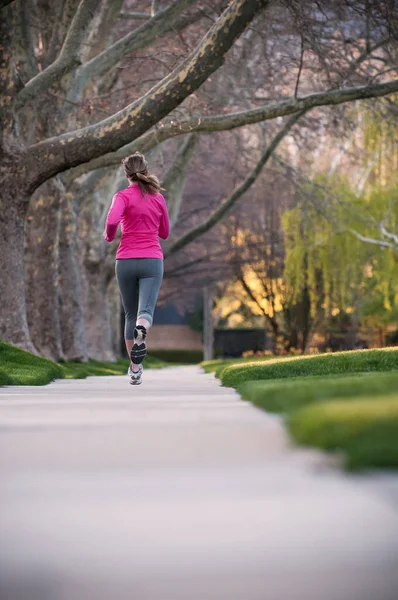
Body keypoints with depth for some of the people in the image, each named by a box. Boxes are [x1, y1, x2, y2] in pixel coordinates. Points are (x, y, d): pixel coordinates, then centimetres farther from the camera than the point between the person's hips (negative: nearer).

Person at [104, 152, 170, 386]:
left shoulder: (123, 196, -2)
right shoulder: (158, 198, 8)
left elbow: (112, 220, -22)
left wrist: (109, 236, -2)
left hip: (126, 260, 0)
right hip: (152, 260, 0)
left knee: (131, 314, 14)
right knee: (145, 311, -12)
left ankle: (135, 369, 18)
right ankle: (141, 331, -50)